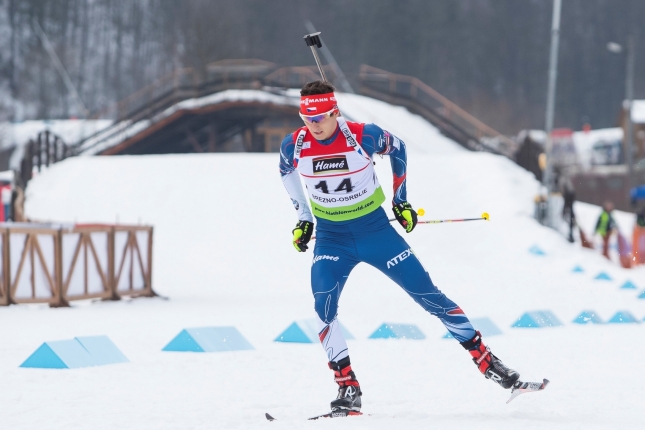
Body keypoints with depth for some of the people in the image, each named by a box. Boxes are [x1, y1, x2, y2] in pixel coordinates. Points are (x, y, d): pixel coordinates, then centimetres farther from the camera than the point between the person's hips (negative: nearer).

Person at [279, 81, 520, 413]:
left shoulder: (363, 135, -19)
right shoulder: (294, 146, -14)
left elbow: (397, 148, 3)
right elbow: (286, 172, 12)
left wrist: (400, 199, 6)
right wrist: (303, 218, 12)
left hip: (376, 230, -1)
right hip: (331, 239, 1)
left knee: (428, 295, 1)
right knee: (323, 308, -21)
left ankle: (486, 361, 11)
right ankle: (348, 388, -13)